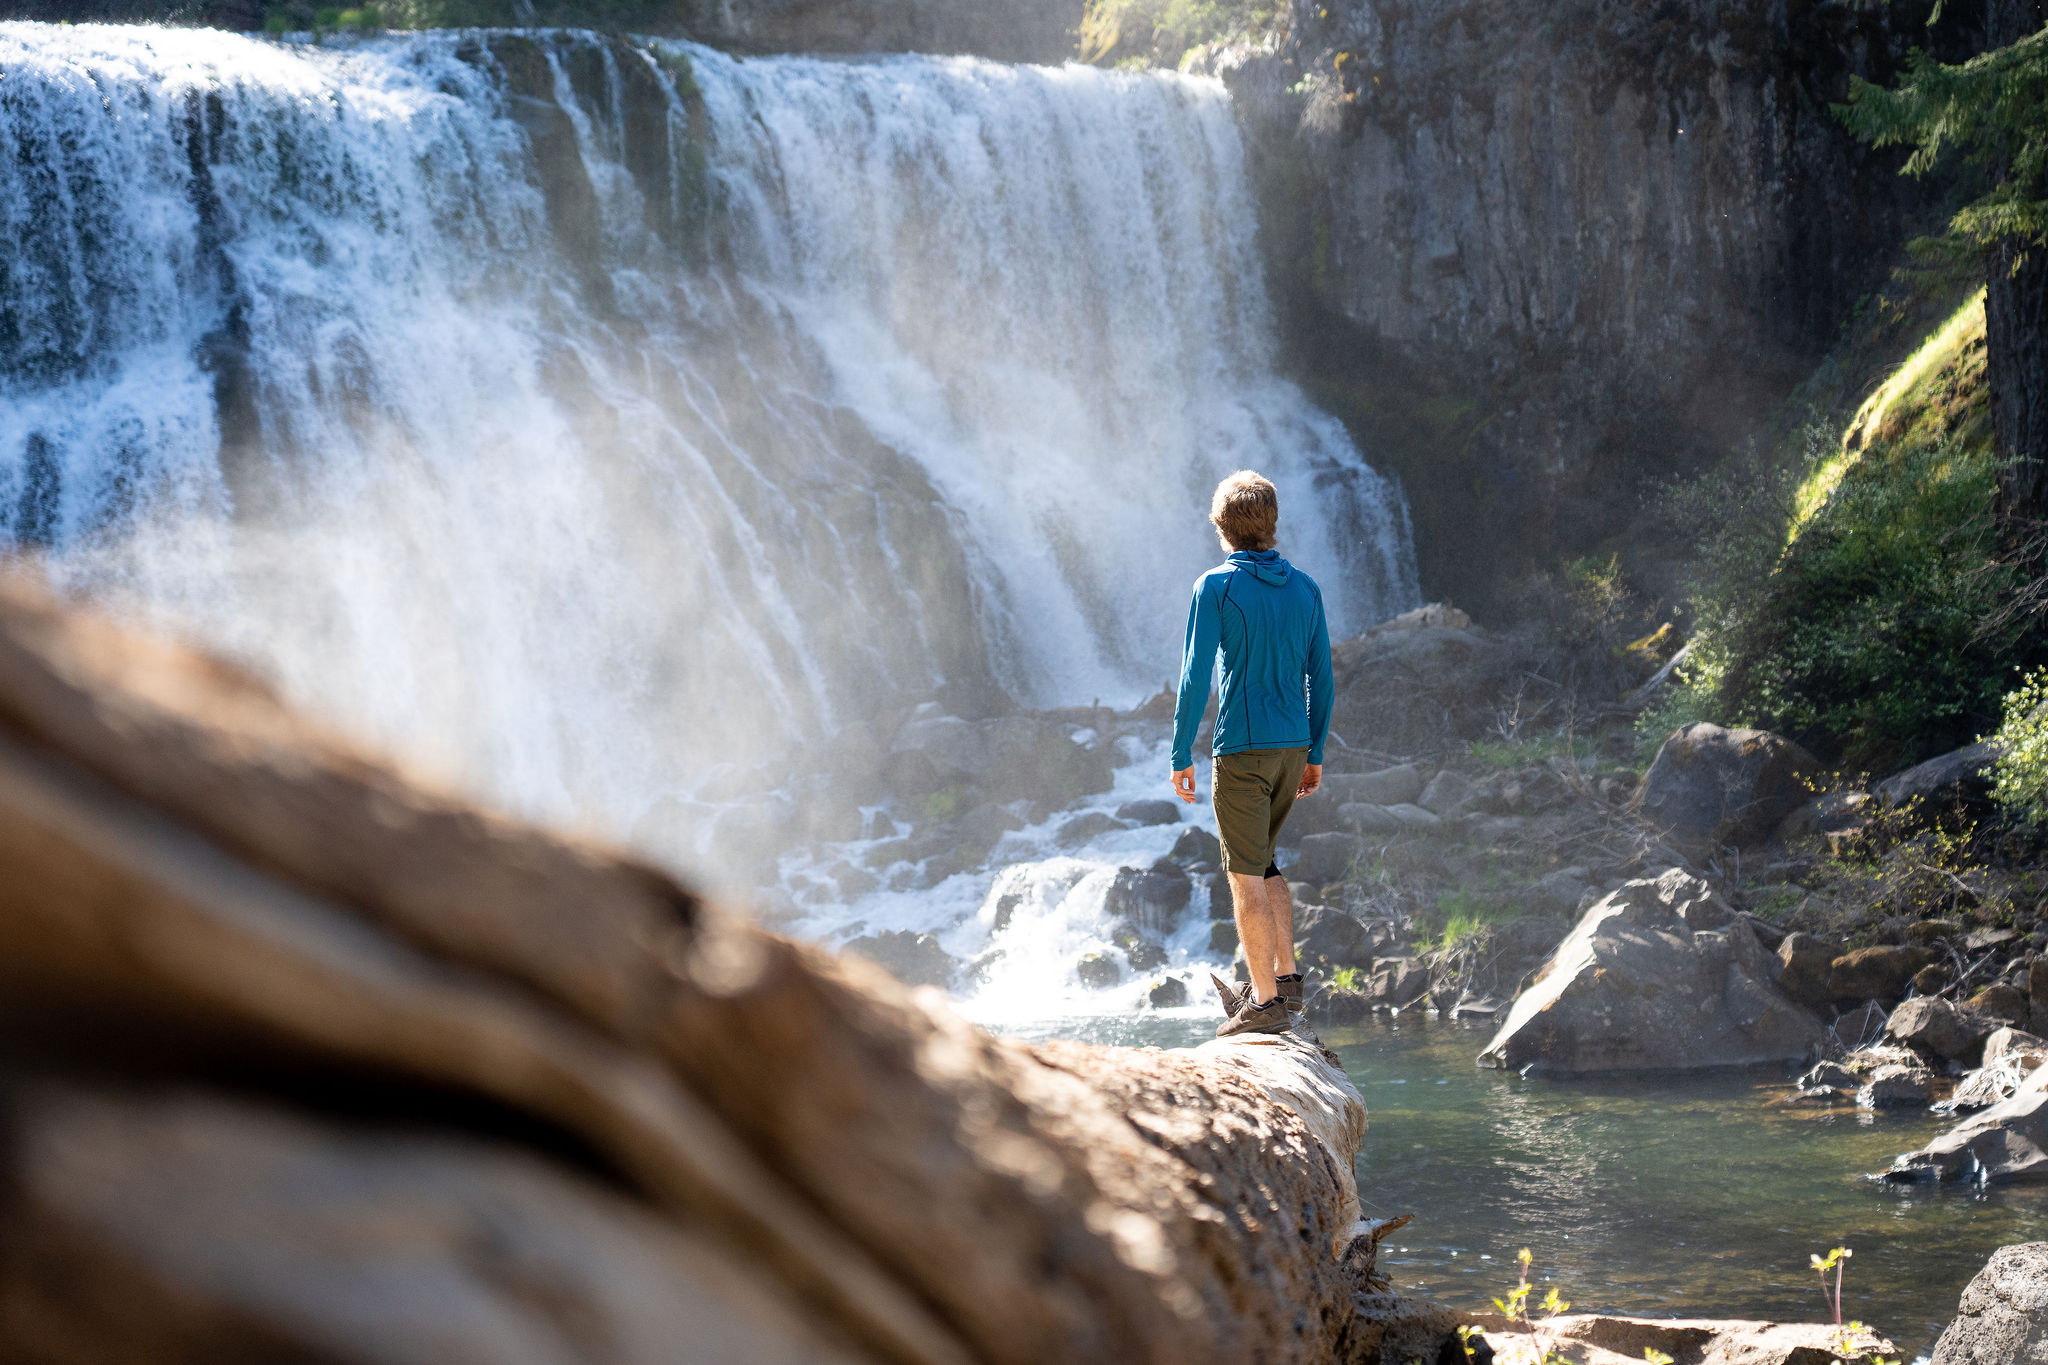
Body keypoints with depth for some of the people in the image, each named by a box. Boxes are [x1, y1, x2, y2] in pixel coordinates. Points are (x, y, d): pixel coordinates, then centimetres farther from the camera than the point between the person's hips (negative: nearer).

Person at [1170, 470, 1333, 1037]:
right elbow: (1321, 675, 10)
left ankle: (1265, 1002, -2)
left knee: (1246, 874, -1)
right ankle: (1285, 977, 18)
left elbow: (1195, 675, -12)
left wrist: (1182, 755, -6)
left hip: (1242, 750, -6)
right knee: (1262, 861, 22)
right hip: (1294, 746, 6)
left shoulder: (1216, 586, -8)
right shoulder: (1304, 587, 8)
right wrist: (1315, 754, 18)